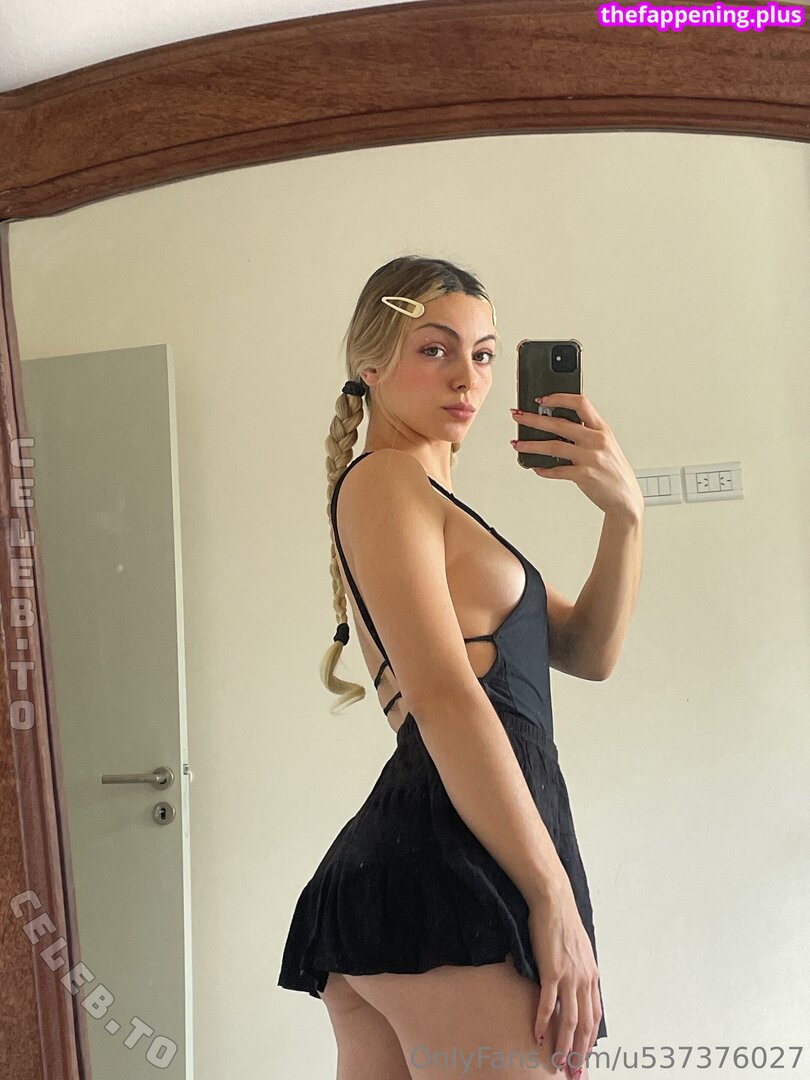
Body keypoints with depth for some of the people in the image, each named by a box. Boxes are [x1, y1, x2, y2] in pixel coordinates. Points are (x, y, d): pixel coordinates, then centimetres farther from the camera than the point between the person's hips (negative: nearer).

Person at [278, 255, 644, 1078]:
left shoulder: (433, 501, 24)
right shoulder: (382, 480, -4)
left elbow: (585, 653, 19)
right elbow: (443, 695, -16)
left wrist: (623, 509, 5)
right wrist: (555, 896, -16)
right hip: (457, 865, -9)